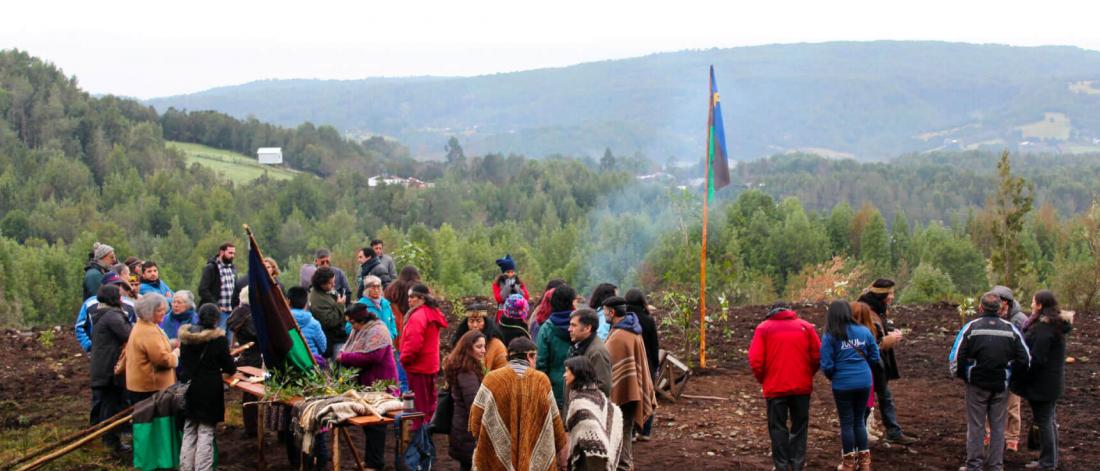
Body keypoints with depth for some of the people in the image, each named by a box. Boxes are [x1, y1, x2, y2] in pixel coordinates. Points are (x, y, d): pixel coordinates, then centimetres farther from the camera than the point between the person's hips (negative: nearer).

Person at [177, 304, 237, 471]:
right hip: (209, 392, -5)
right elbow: (229, 367, -5)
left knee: (189, 433, 12)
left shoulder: (186, 336, 3)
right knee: (205, 434, -1)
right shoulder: (218, 339, -12)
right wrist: (231, 368, 17)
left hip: (188, 390, 5)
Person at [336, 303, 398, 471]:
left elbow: (372, 356, -30)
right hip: (365, 384, 9)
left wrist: (344, 357, -22)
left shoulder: (377, 331, -19)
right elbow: (348, 349, 16)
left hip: (378, 384, -9)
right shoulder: (358, 330, 11)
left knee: (374, 424, -2)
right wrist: (341, 355, -9)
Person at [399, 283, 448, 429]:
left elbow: (413, 343, -26)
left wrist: (405, 359, -10)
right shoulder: (433, 313, 10)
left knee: (420, 405, -3)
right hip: (431, 365, 9)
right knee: (429, 402, 17)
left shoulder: (418, 316, -19)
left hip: (418, 367, -9)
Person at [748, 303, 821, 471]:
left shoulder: (763, 328, 1)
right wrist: (807, 375, 14)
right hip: (802, 387, 2)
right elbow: (817, 356, -1)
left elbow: (755, 361, -7)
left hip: (775, 387, -2)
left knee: (778, 428, 7)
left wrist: (763, 380, 8)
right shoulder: (805, 326, 5)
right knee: (799, 427, 13)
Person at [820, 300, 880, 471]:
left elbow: (827, 365, -11)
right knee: (859, 420, 17)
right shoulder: (864, 331, 1)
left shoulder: (830, 336, -10)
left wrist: (832, 377, 10)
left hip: (843, 384, -3)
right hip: (864, 382, 3)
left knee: (847, 422, 8)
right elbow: (875, 357, 5)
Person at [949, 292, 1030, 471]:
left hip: (977, 384, -2)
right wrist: (1011, 374, 13)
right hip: (1001, 386, 2)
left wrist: (962, 375, 5)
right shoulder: (1011, 329, 0)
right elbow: (1025, 359, 0)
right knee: (998, 426, 11)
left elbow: (956, 357, -11)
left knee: (975, 426, 7)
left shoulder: (971, 327, -8)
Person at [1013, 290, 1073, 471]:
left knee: (1043, 422, -1)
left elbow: (1036, 359, -24)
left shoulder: (1043, 328, -23)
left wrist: (1021, 379, -15)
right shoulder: (1056, 324, 8)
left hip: (1041, 383, -10)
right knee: (1050, 420, 17)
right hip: (1053, 380, 10)